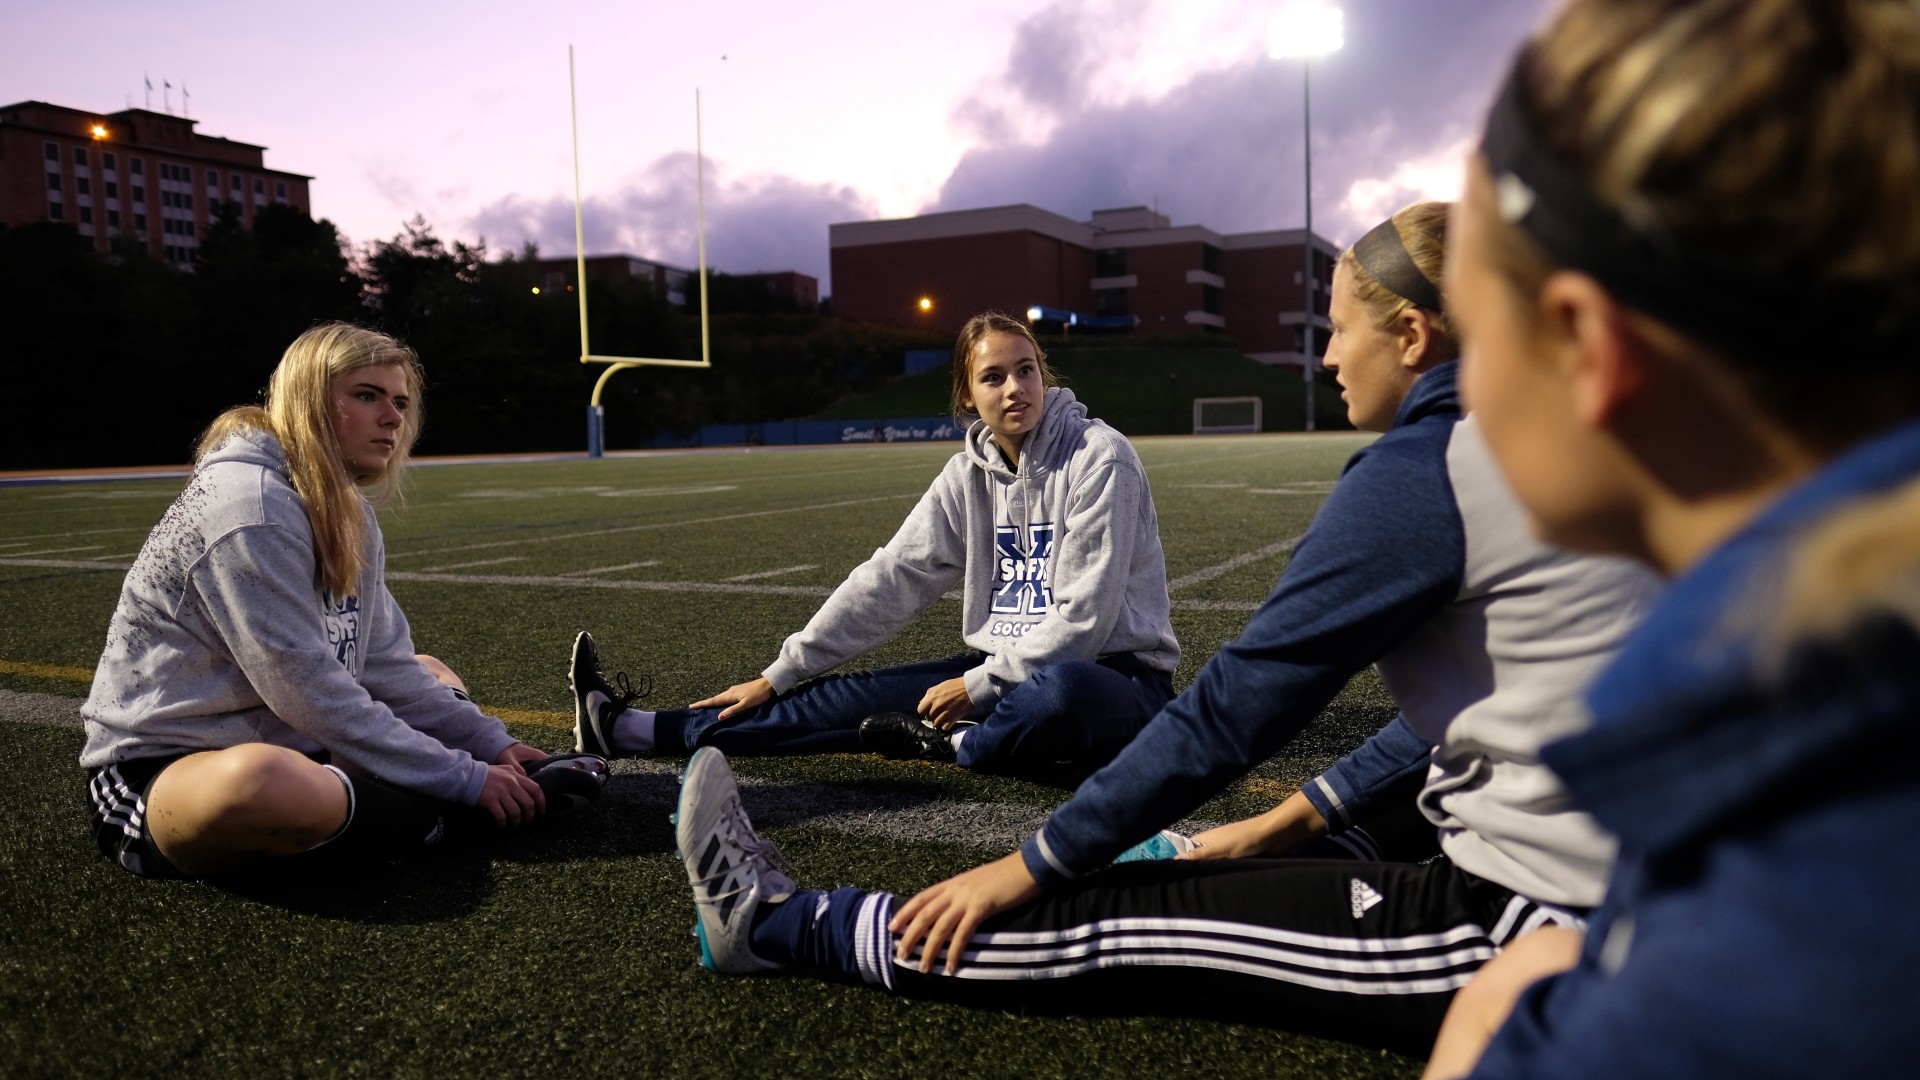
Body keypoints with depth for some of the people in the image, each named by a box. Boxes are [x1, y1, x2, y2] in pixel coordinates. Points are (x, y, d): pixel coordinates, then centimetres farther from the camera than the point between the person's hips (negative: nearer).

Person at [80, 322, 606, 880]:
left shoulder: (348, 512, 7)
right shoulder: (249, 506, -20)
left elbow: (385, 665, 6)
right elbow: (305, 691, -24)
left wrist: (491, 744, -4)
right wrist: (464, 779, -22)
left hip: (277, 738, 10)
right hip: (155, 767, -10)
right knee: (265, 780, -42)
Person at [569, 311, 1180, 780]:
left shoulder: (1099, 458, -16)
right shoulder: (971, 473, 2)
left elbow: (1084, 617, -19)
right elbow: (891, 579, 1)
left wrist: (978, 686, -16)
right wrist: (777, 677, 0)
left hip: (1115, 676, -5)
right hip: (1010, 669, 6)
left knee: (1061, 689, -41)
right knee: (862, 694, -4)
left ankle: (953, 745, -9)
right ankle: (630, 730, 0)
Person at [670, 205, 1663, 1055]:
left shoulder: (1421, 468, -18)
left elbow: (1236, 704, -16)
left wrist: (1029, 869, -6)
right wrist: (1298, 816, 18)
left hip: (1535, 929, -9)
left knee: (1120, 924, -1)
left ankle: (775, 924, 16)